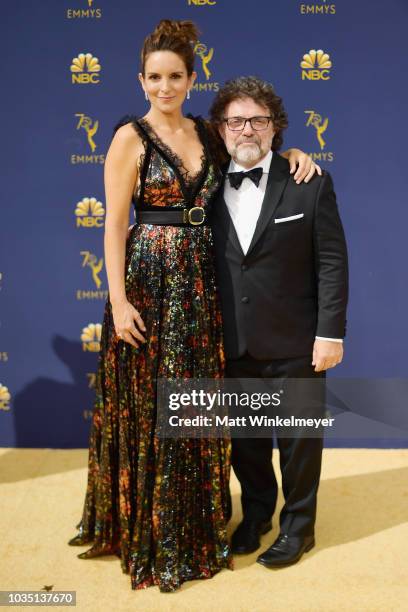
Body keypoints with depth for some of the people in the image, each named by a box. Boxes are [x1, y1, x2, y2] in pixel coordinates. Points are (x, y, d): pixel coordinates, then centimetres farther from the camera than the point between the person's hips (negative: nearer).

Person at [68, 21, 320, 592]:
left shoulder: (206, 133, 10)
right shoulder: (130, 136, -4)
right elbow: (115, 224, -8)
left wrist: (293, 153, 4)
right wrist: (119, 301, -15)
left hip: (201, 282, 5)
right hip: (149, 280, -4)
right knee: (149, 407, 3)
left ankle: (198, 527, 28)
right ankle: (149, 533, 21)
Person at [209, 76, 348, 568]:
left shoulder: (310, 184, -5)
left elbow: (332, 263, -6)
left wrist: (330, 333, -11)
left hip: (293, 343, -3)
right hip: (233, 344, 3)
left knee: (299, 436, 11)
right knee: (243, 436, 18)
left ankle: (298, 526, 32)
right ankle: (256, 512, 41)